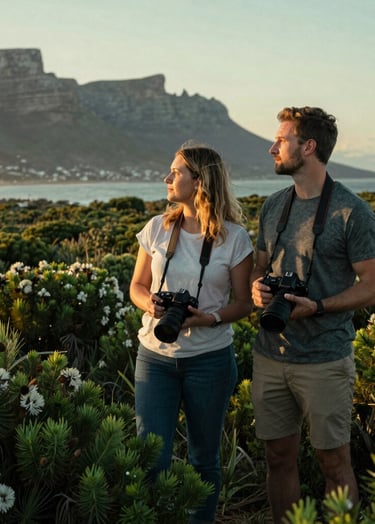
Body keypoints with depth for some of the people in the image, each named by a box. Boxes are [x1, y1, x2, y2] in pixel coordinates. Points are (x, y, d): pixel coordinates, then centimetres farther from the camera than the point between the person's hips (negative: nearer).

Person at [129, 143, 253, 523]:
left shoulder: (234, 238, -6)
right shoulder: (157, 228, 1)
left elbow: (244, 302, -1)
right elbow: (137, 286, 10)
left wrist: (211, 317, -20)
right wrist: (150, 304, -13)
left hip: (209, 360, -1)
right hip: (155, 355, 2)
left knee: (204, 458, 13)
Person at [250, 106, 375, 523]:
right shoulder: (273, 206, 10)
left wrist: (317, 306, -22)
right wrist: (257, 286, -4)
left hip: (324, 360, -5)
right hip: (270, 355, 6)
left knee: (334, 462, 6)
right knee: (279, 458, 13)